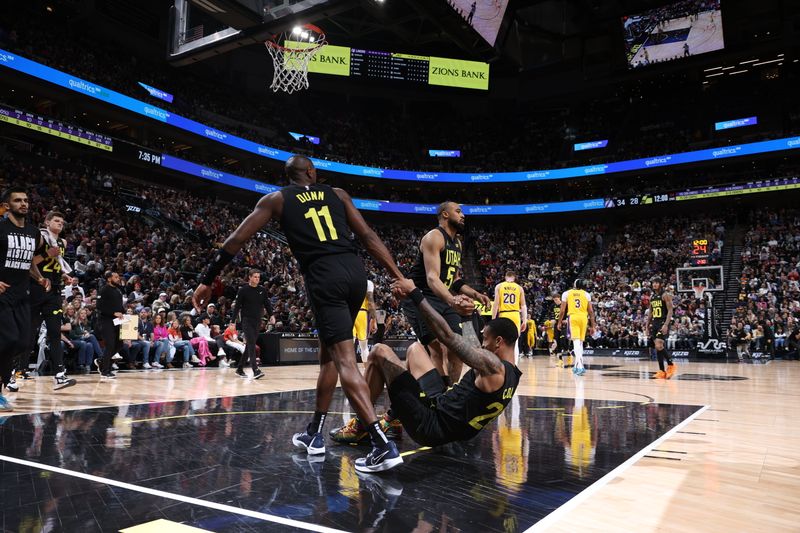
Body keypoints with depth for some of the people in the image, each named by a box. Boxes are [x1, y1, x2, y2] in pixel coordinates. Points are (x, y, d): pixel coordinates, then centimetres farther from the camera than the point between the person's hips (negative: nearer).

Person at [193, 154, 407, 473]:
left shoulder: (277, 199, 15)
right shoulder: (337, 194, 21)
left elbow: (236, 240, 12)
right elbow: (368, 237, 12)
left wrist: (207, 282, 20)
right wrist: (399, 277, 11)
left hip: (324, 276, -4)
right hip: (355, 271, 4)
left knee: (345, 361, -9)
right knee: (328, 354, 19)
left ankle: (383, 445, -20)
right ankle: (314, 434, 28)